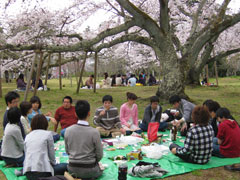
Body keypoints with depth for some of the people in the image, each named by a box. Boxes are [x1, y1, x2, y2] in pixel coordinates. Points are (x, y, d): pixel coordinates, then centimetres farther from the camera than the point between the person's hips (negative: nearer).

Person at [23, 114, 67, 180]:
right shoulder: (48, 134, 1)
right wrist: (53, 163, 23)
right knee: (65, 166, 9)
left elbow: (26, 154, 19)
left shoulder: (27, 136, 15)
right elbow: (51, 154, 3)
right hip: (42, 172, -6)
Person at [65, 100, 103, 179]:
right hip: (89, 171, -3)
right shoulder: (94, 132, -19)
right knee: (101, 169, 27)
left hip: (72, 170, 3)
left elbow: (67, 151, 4)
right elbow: (99, 156, -9)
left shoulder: (68, 130, -9)